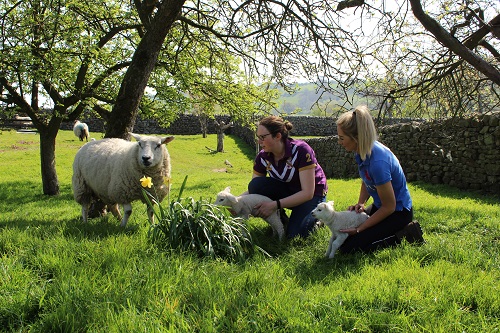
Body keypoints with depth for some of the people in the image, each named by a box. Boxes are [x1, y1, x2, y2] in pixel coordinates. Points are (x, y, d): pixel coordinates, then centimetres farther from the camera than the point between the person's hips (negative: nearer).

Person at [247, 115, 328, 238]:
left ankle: (316, 218, 7)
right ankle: (279, 220, -3)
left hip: (313, 193, -4)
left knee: (294, 235, -25)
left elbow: (308, 193, -30)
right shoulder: (262, 157, -14)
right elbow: (253, 189, -10)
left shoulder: (301, 150, -29)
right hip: (287, 190, 4)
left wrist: (276, 205, -38)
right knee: (256, 185, -24)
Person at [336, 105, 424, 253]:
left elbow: (389, 206, -24)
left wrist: (359, 229, -19)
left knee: (347, 247, -15)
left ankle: (404, 234, -3)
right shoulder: (362, 150, -7)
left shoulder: (377, 162, -33)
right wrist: (361, 203, -6)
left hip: (398, 212, -9)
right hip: (380, 206, 9)